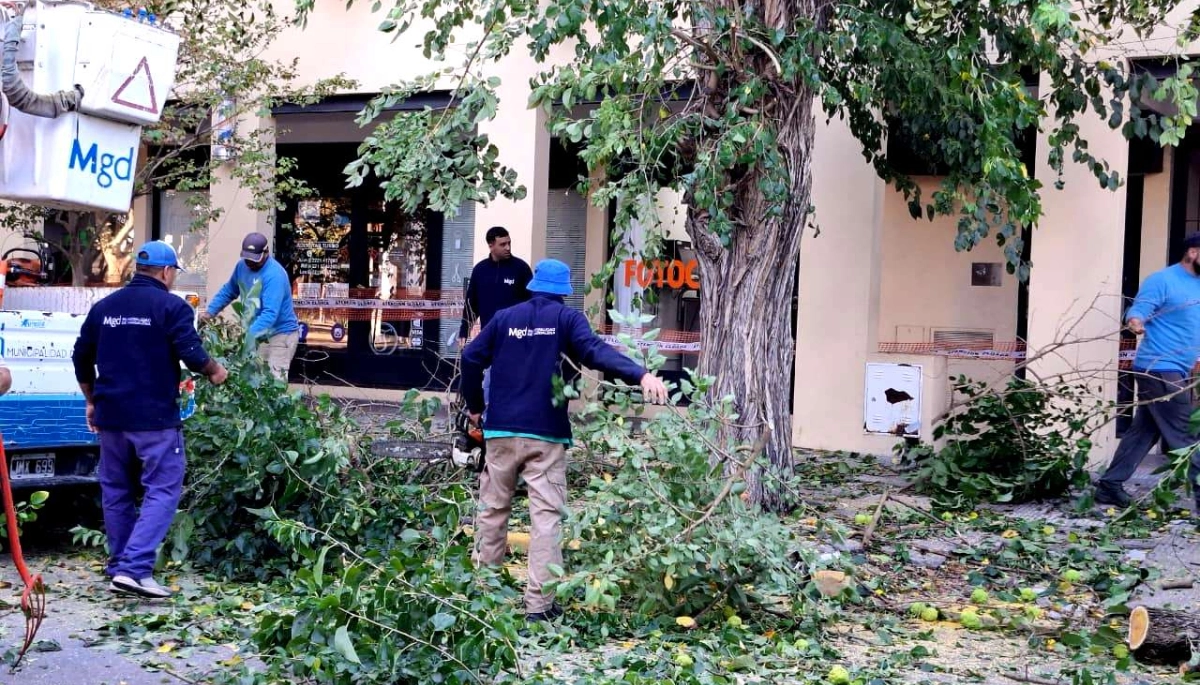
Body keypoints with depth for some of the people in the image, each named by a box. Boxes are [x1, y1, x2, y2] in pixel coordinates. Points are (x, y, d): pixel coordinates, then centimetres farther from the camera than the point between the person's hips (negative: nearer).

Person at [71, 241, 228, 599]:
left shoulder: (104, 307, 12)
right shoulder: (171, 306, -7)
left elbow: (81, 358, 16)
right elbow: (192, 355, -14)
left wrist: (92, 401, 26)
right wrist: (215, 371, 7)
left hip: (111, 415, 6)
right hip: (154, 417, -6)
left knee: (116, 492, 15)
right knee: (162, 491, -3)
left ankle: (120, 567, 20)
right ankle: (134, 568, -15)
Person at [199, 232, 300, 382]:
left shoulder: (274, 275, -25)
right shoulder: (242, 266, 0)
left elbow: (270, 313, -34)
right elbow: (228, 291, 17)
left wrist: (250, 335, -44)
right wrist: (210, 311, 3)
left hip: (281, 333, -8)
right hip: (258, 333, 8)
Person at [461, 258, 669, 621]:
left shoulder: (505, 317, 9)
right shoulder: (567, 318, 0)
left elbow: (471, 357, 4)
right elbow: (596, 351, -17)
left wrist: (475, 406, 17)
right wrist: (640, 375, -29)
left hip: (502, 430, 3)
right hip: (545, 433, -3)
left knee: (493, 509, 14)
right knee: (546, 516, -3)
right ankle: (539, 603, -7)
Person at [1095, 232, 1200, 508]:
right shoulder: (1162, 280, -11)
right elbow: (1138, 310, -18)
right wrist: (1136, 322, -40)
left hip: (1177, 371, 9)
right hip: (1159, 369, -9)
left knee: (1144, 431, 10)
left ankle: (1109, 486, 14)